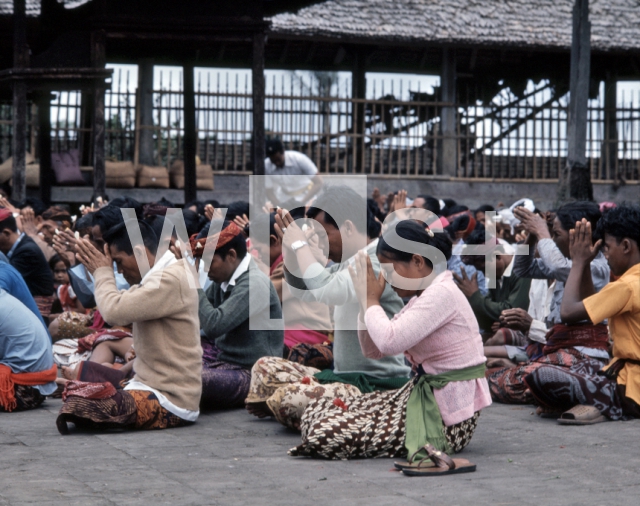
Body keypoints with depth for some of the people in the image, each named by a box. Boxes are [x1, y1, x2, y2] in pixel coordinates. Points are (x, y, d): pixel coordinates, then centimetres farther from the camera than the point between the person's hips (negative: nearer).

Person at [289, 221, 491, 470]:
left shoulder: (442, 293, -17)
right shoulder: (424, 296, 16)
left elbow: (389, 342, -29)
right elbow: (372, 350, 15)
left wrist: (371, 299, -11)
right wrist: (366, 300, 3)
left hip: (447, 414, -10)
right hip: (423, 394, 10)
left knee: (328, 432, -19)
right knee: (317, 411, 3)